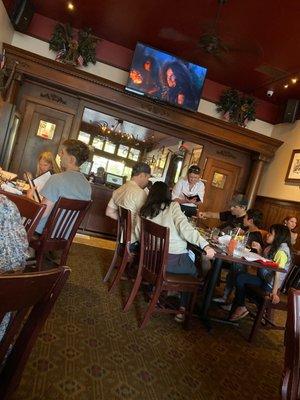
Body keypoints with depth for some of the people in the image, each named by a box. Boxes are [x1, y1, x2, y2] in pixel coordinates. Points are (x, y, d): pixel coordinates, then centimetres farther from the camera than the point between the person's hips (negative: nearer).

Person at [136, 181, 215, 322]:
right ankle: (183, 309, 20)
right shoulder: (172, 206, -7)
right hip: (174, 259, -4)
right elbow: (185, 227, -18)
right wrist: (205, 245, -22)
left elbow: (138, 233, 6)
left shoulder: (145, 210, 4)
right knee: (193, 272, 23)